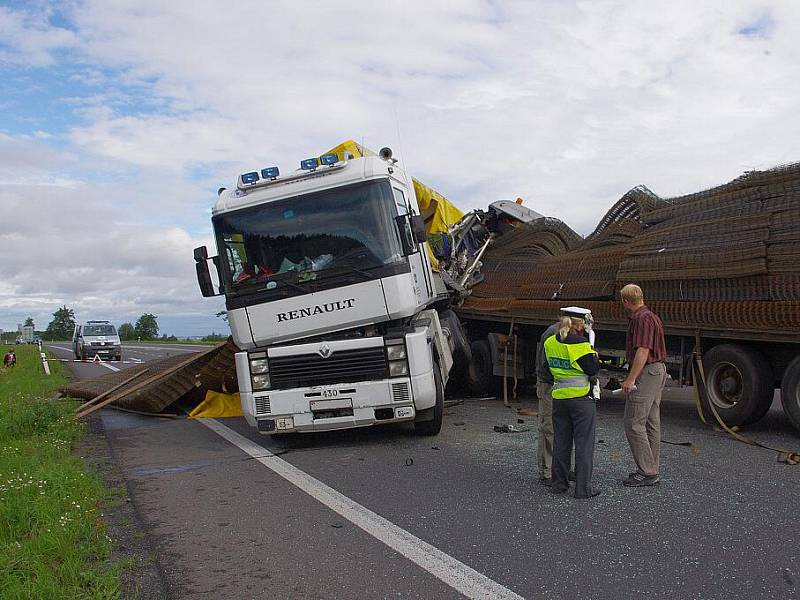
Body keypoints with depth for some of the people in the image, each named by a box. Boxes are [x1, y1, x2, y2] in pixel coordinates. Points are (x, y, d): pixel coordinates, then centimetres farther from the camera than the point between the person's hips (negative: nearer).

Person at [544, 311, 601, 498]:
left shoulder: (550, 342, 3)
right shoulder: (580, 343, -15)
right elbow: (592, 369, -12)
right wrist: (594, 354, 4)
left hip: (558, 397, 5)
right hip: (581, 398, -5)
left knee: (561, 441, 14)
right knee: (584, 443, 3)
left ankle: (559, 483, 20)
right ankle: (583, 488, 5)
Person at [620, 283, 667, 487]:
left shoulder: (641, 319, -16)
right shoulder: (653, 317, 17)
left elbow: (643, 351, -23)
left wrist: (630, 379, -24)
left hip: (645, 373, -11)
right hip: (658, 371, 11)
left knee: (633, 423, -8)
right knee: (652, 423, 12)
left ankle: (646, 472, -4)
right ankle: (652, 470, 18)